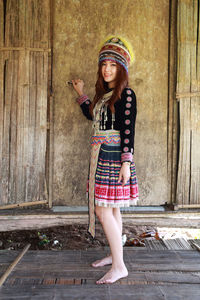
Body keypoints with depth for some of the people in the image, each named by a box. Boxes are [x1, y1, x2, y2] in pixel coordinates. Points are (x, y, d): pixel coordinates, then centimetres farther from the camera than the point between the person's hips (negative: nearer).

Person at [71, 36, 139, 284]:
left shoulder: (125, 94, -9)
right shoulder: (103, 93, 15)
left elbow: (128, 129, -15)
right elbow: (92, 116, 32)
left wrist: (126, 163, -20)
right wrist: (81, 94, 32)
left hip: (114, 156, -8)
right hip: (100, 156, 9)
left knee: (103, 210, -11)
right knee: (111, 209, 14)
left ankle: (119, 266, -2)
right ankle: (114, 254, 27)